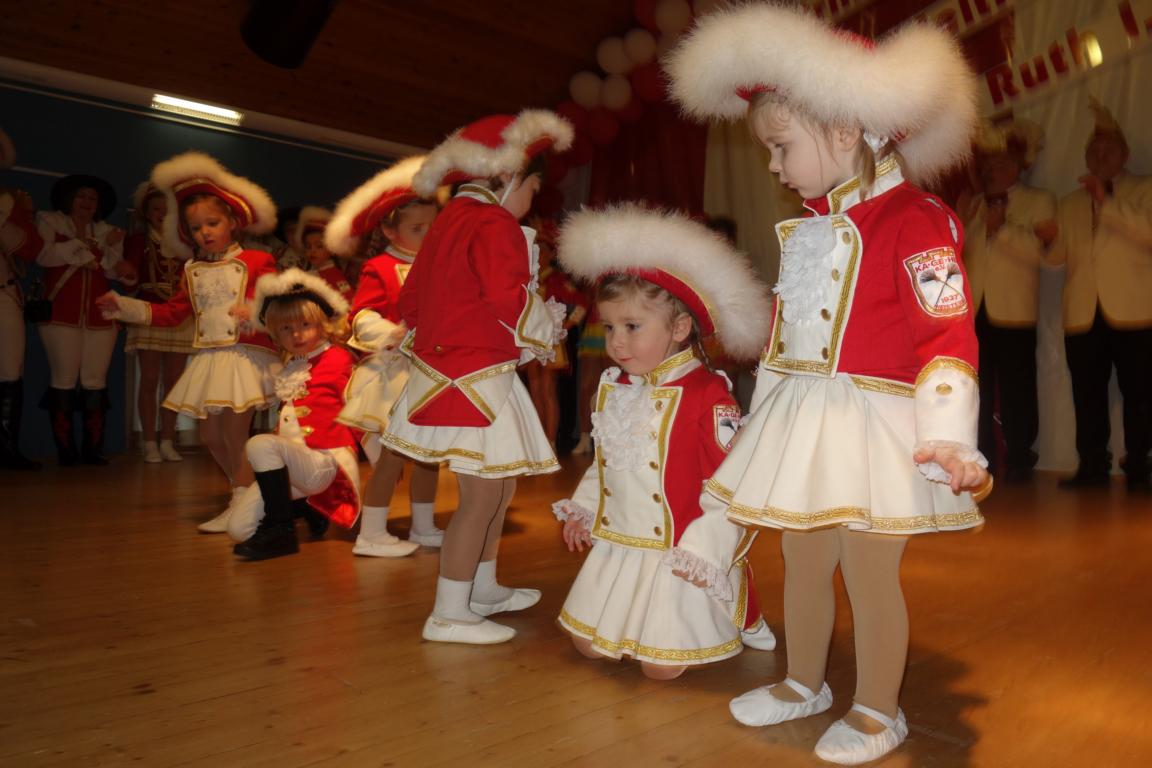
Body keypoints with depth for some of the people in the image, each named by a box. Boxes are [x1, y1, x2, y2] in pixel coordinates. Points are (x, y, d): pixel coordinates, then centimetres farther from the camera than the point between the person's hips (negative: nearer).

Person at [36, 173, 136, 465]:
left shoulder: (107, 232, 18)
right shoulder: (49, 222, 11)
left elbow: (114, 271, 5)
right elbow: (44, 254, -8)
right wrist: (87, 249, -6)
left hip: (100, 317, 3)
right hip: (61, 316, -3)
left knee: (95, 382, -2)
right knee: (64, 380, -6)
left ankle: (93, 449, 1)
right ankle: (65, 450, -2)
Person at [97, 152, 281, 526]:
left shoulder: (256, 262, -4)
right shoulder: (192, 272, 14)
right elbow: (171, 313, 17)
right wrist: (125, 306, 12)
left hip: (245, 355, -7)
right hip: (208, 359, 7)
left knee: (235, 435, -8)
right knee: (210, 435, 11)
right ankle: (244, 494, 25)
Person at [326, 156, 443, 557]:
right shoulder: (379, 269, -7)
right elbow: (363, 318, -13)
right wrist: (394, 335, -27)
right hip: (395, 371, -6)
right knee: (394, 454, -3)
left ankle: (423, 527, 27)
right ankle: (371, 535, 10)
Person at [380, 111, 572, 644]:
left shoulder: (448, 221, 18)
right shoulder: (495, 225, -12)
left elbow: (410, 297, 21)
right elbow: (509, 299, -21)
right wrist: (547, 327, -3)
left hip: (444, 366, 10)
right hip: (476, 376, -10)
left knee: (500, 485, 18)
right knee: (482, 495, -5)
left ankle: (483, 588, 31)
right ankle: (448, 615, 4)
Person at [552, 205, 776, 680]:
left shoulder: (707, 395, -20)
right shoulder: (612, 389, 4)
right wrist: (581, 507, 14)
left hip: (678, 554, -7)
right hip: (616, 544, 7)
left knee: (661, 666, -1)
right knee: (588, 646, 14)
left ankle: (726, 623, 27)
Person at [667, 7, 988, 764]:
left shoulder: (914, 219, -13)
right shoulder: (809, 224, 11)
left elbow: (948, 334, -18)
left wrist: (947, 435, -27)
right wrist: (765, 423, 20)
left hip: (873, 425, -7)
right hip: (799, 423, 8)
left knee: (869, 569, 5)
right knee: (803, 561, 17)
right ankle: (805, 683, 39)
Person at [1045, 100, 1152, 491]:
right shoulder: (1070, 203, 21)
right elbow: (1053, 254, 14)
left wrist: (1108, 201, -13)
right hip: (1083, 314, 3)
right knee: (1088, 397, 4)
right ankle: (1092, 466, 11)